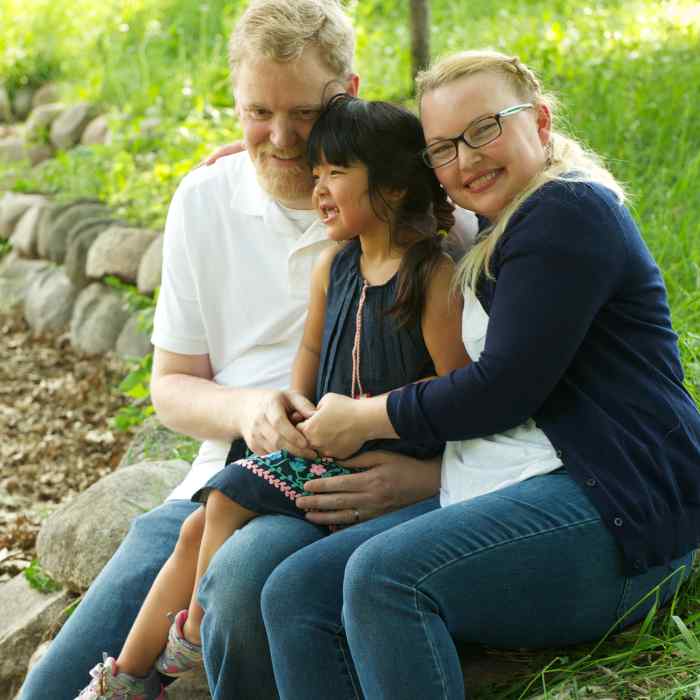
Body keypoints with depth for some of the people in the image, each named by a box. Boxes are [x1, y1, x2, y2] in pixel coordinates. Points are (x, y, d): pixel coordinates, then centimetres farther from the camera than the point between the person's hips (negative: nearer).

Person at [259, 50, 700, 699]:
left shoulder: (568, 210, -7)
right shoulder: (494, 234, 23)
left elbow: (504, 390, -14)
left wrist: (361, 419, -1)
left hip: (617, 518, -9)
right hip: (492, 503, 9)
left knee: (384, 576, -31)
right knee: (293, 594, -9)